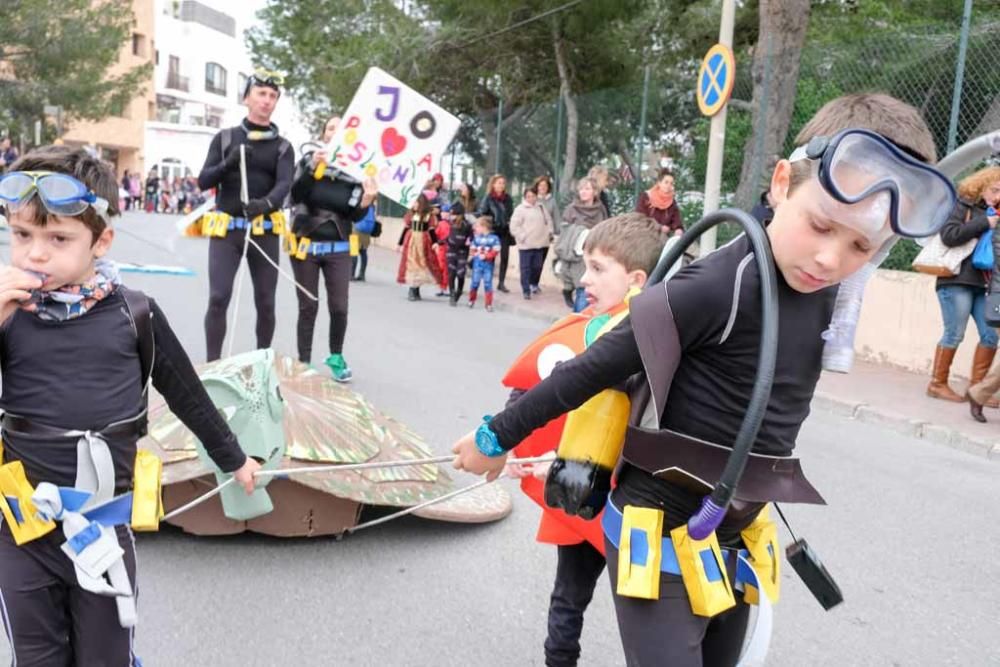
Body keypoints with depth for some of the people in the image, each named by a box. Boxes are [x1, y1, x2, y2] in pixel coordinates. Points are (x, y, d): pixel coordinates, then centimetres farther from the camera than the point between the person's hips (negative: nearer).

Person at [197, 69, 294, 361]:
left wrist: (266, 203, -33)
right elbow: (203, 181, 2)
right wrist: (228, 164, -17)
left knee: (266, 302, 6)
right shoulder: (225, 138, 7)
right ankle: (212, 365, -1)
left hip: (265, 232, 1)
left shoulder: (283, 146, 6)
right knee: (218, 298, -8)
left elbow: (284, 184, -11)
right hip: (227, 229, -1)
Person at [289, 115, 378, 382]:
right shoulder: (308, 159, 1)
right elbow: (295, 197, -13)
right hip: (306, 244, -1)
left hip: (339, 248, 1)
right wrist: (312, 168, -25)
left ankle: (336, 356, 22)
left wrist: (366, 203, -20)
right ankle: (304, 362, 13)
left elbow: (355, 216, 1)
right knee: (308, 307, 2)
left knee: (339, 307, -1)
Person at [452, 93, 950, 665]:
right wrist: (498, 437, -9)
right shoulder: (717, 288, -25)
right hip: (663, 533, -8)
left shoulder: (822, 289, -1)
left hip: (738, 536, 8)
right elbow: (593, 370, -19)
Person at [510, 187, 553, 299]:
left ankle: (534, 284, 33)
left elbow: (548, 221, 19)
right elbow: (514, 226, -10)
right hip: (525, 244, -5)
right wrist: (522, 237, -14)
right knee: (526, 268, -3)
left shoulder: (541, 208, 12)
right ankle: (526, 290, 0)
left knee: (537, 266, 12)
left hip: (540, 243, 5)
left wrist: (549, 233, 7)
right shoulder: (520, 209, -6)